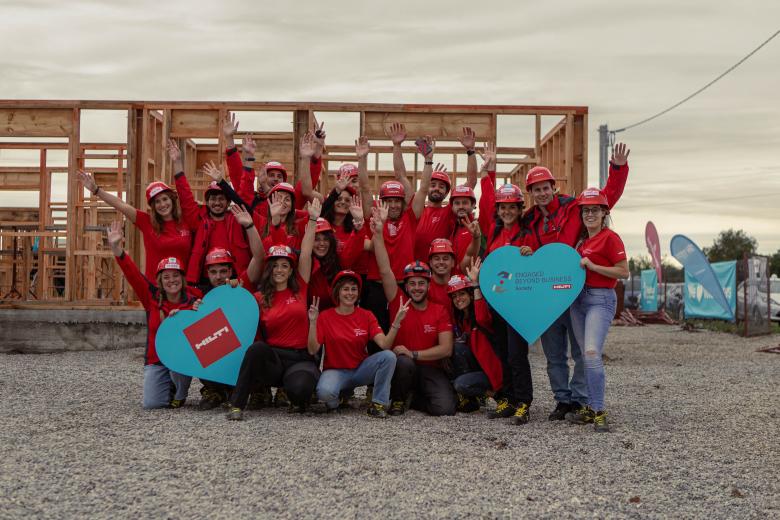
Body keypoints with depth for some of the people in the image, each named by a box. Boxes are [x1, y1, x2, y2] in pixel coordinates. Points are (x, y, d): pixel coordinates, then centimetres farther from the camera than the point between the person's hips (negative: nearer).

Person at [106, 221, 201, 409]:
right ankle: (170, 385, 21)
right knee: (151, 403, -15)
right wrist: (117, 249, -24)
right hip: (156, 360, 2)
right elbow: (133, 274, -12)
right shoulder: (152, 297, -2)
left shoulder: (194, 300, -6)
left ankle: (180, 394, -3)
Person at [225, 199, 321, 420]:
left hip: (300, 358, 0)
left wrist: (313, 219, -3)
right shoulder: (259, 298, 8)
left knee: (299, 388, -33)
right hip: (271, 357, 0)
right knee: (256, 348, -35)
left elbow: (306, 254, 2)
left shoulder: (299, 290, 7)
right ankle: (236, 404, -26)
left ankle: (298, 400, 8)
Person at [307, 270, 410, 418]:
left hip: (361, 369, 3)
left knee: (389, 356, -25)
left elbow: (385, 345, -13)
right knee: (325, 391, -37)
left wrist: (396, 322, -26)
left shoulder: (366, 316, 0)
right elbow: (312, 350, -12)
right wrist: (313, 322, -23)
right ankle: (337, 398, 2)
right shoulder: (325, 317, -5)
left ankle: (378, 404, -12)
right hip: (336, 371, -2)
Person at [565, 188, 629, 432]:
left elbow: (624, 272, -12)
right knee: (586, 356, 10)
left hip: (601, 299, -8)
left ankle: (599, 411, -14)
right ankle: (590, 408, 16)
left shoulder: (610, 238, -8)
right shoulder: (582, 239, 15)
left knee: (592, 353, -19)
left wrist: (592, 266, -17)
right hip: (578, 298, 8)